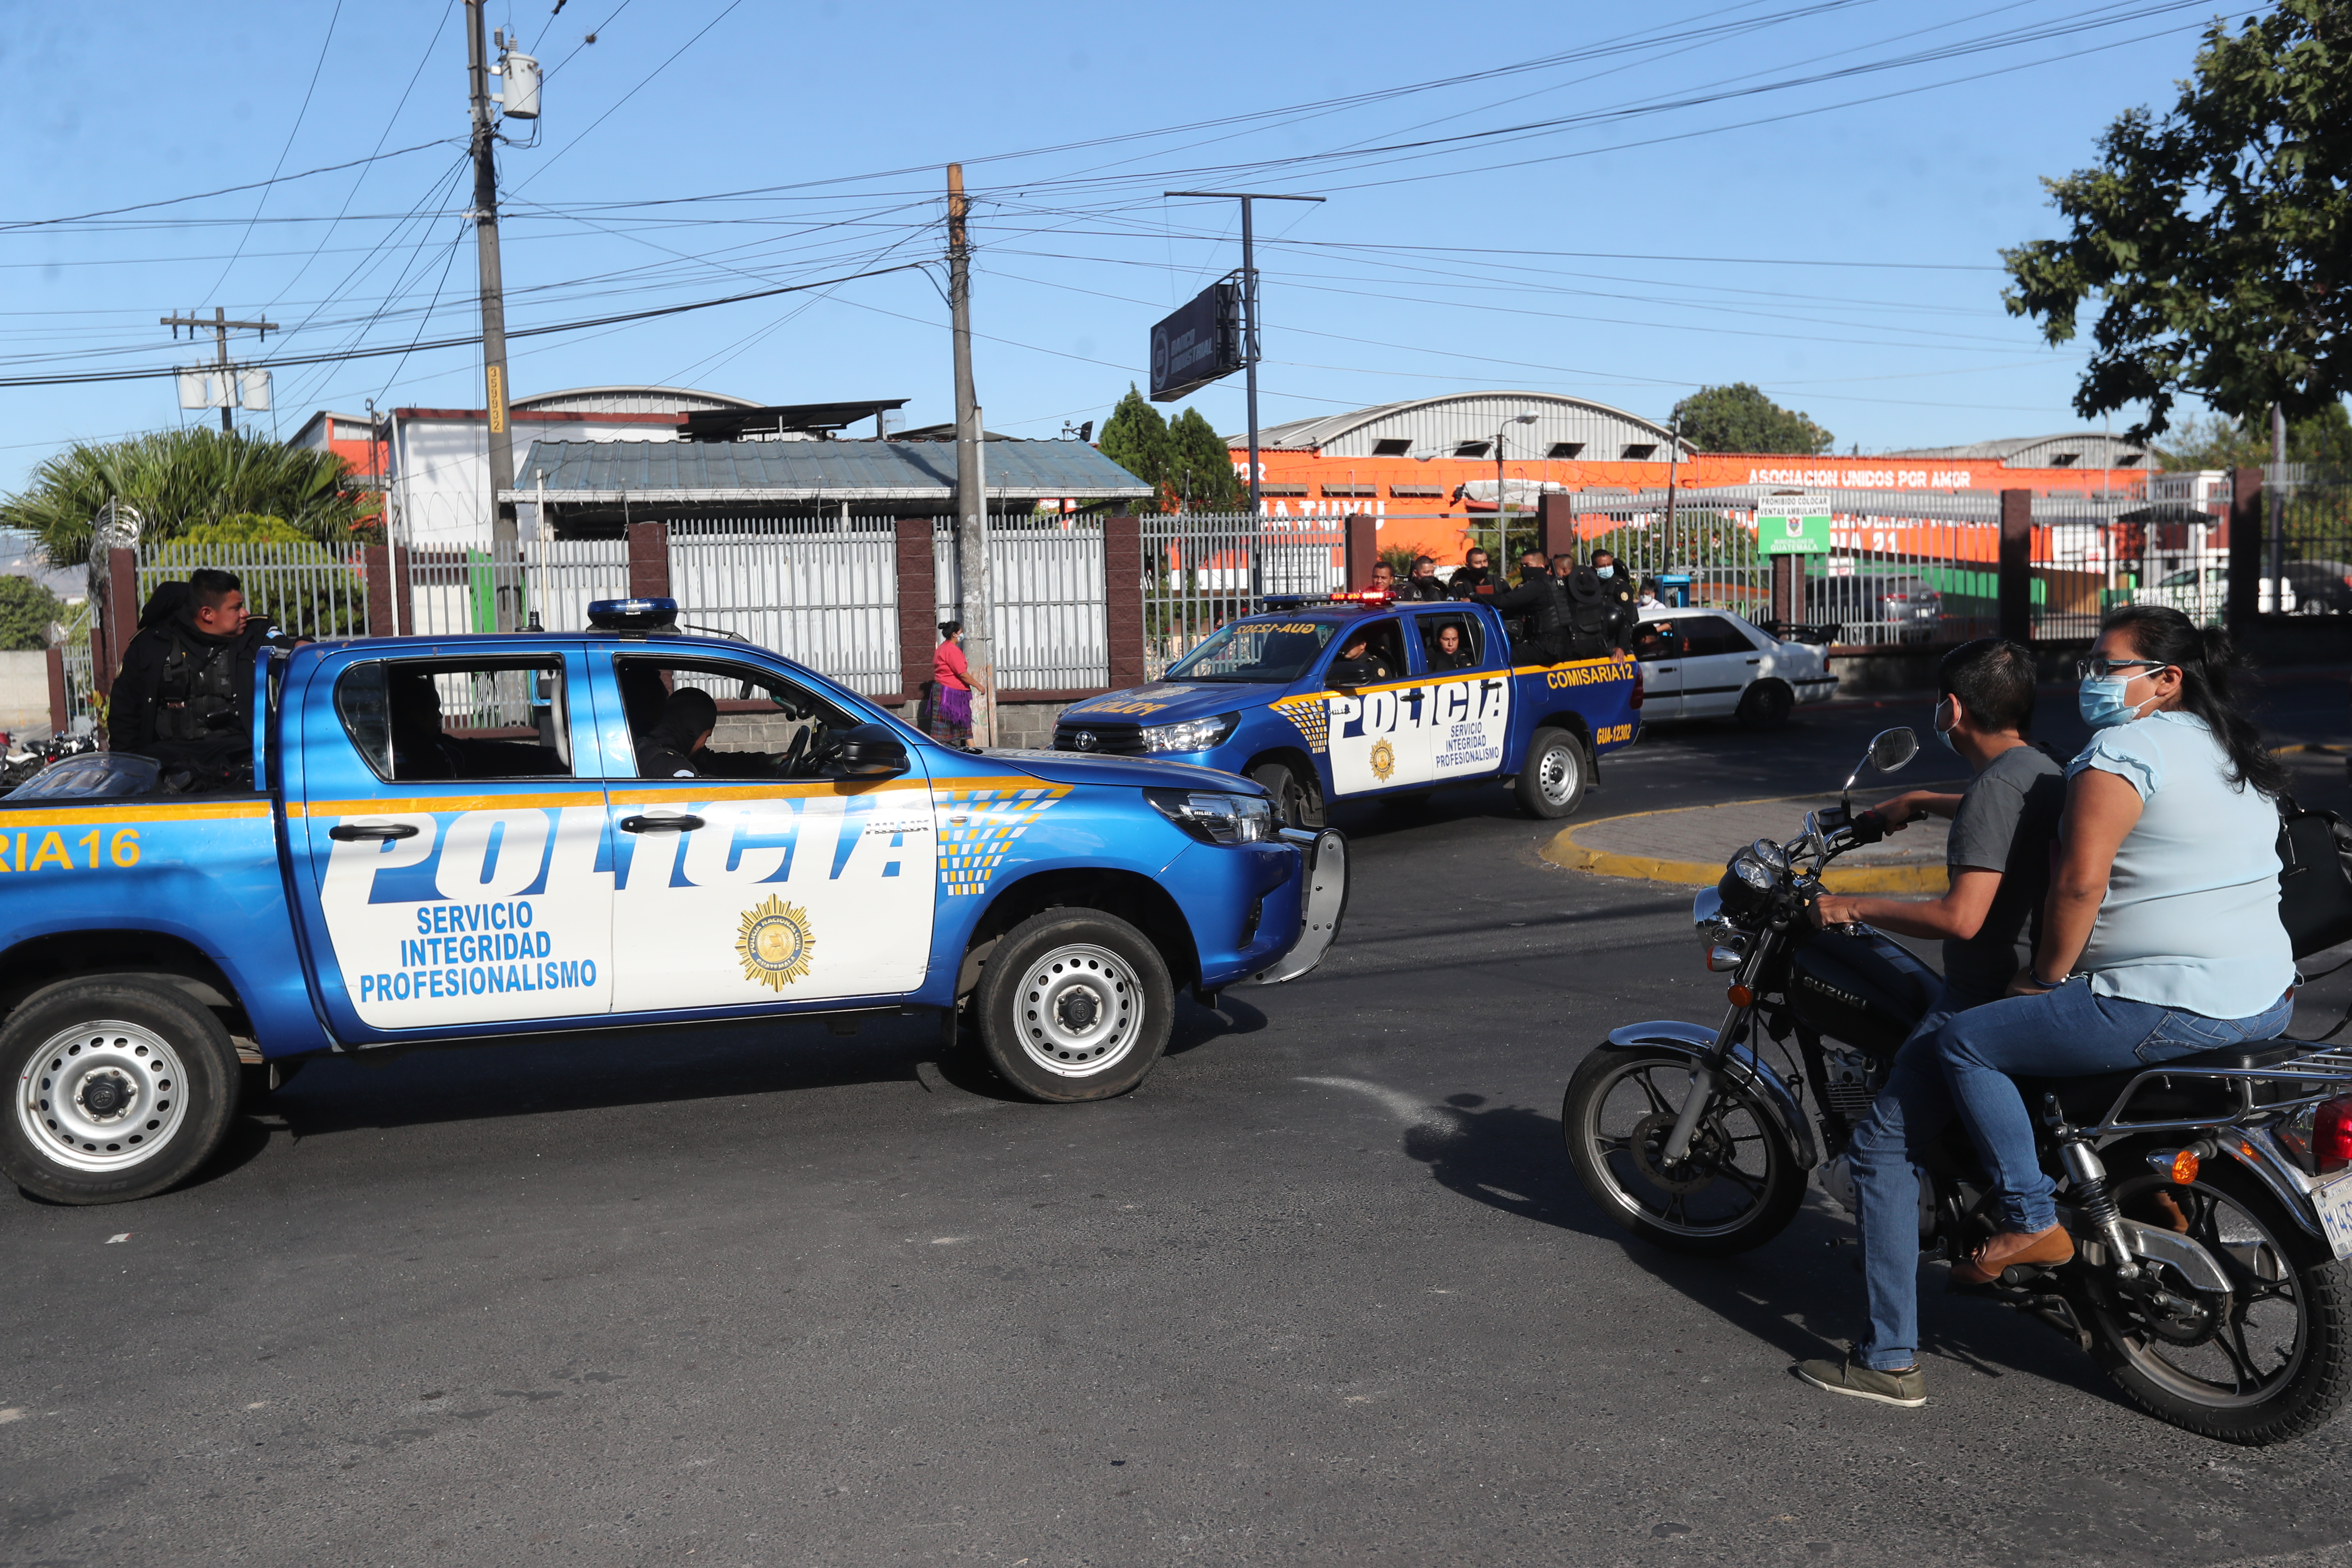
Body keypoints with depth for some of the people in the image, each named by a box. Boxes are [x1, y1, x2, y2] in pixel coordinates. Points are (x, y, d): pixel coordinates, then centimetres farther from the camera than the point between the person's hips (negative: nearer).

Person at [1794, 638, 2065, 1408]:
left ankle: (1891, 1361, -10)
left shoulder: (1996, 788, -20)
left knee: (1881, 1149, -9)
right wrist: (1917, 803, 41)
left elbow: (1963, 917, -28)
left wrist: (1856, 907, -19)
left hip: (1986, 1002, -10)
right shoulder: (2039, 771, 10)